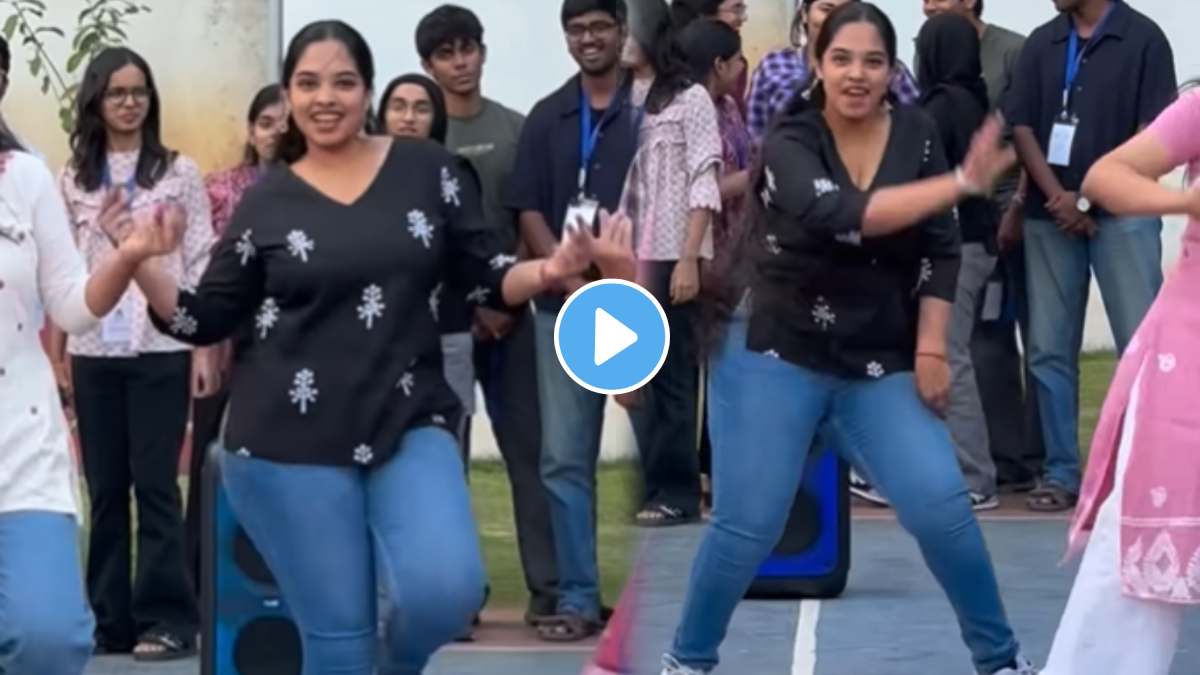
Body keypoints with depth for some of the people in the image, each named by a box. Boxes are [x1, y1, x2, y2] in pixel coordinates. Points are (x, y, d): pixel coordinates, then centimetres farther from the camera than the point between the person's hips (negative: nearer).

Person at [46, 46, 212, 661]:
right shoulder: (73, 179, 9)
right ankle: (112, 620, 11)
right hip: (94, 352, 3)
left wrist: (204, 346, -5)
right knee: (104, 488, 6)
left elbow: (201, 263, 1)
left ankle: (167, 620, 1)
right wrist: (55, 353, 6)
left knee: (155, 484, -4)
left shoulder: (178, 172, 2)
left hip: (160, 349, -3)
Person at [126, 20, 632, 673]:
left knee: (446, 590, -22)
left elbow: (491, 277, 5)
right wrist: (141, 268, -11)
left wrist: (552, 270, -15)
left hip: (408, 423, 0)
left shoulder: (425, 168, 5)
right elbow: (206, 321, 6)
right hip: (291, 439, 0)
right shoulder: (267, 200, 5)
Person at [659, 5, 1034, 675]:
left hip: (882, 364, 3)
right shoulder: (790, 144, -13)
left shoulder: (918, 134, -1)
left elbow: (939, 249, 2)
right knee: (748, 525, -4)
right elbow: (840, 215, -32)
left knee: (942, 506, -10)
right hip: (777, 356, -2)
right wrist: (962, 183, -37)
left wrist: (931, 349, -6)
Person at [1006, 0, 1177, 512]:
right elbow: (1022, 128, 6)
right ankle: (1061, 473, 9)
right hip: (1050, 215, 4)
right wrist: (1058, 196, -8)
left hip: (1122, 212, -4)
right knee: (1049, 349, 3)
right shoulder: (1041, 44, 11)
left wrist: (1087, 200, -9)